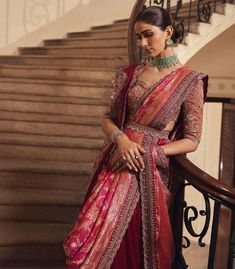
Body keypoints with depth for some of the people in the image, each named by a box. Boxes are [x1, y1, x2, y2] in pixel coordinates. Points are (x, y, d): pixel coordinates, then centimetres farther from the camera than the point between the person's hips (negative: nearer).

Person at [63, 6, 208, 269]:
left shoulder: (190, 80, -2)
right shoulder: (131, 73, 9)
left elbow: (191, 141, -2)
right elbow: (108, 119, 11)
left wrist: (147, 152, -13)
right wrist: (122, 140, -12)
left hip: (149, 168, -3)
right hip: (117, 157, 4)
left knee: (133, 242, -12)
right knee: (96, 235, -7)